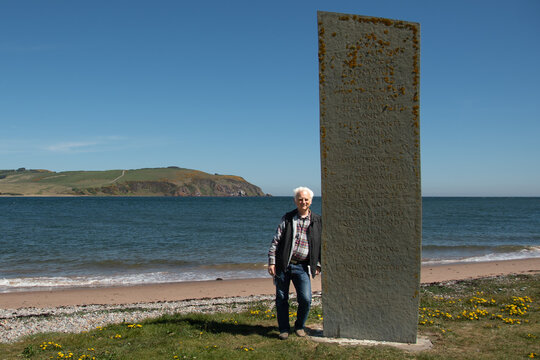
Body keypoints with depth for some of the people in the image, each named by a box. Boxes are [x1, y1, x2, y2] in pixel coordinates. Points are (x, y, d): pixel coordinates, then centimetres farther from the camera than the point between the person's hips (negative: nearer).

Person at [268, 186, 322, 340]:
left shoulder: (317, 221, 7)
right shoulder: (287, 218, 4)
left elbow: (321, 245, 14)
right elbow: (276, 240, 3)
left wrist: (318, 265, 9)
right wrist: (271, 262, -4)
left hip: (302, 267, 0)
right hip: (283, 264, 0)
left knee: (305, 299, -7)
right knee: (281, 299, 5)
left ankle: (300, 326, 18)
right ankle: (284, 329, 21)